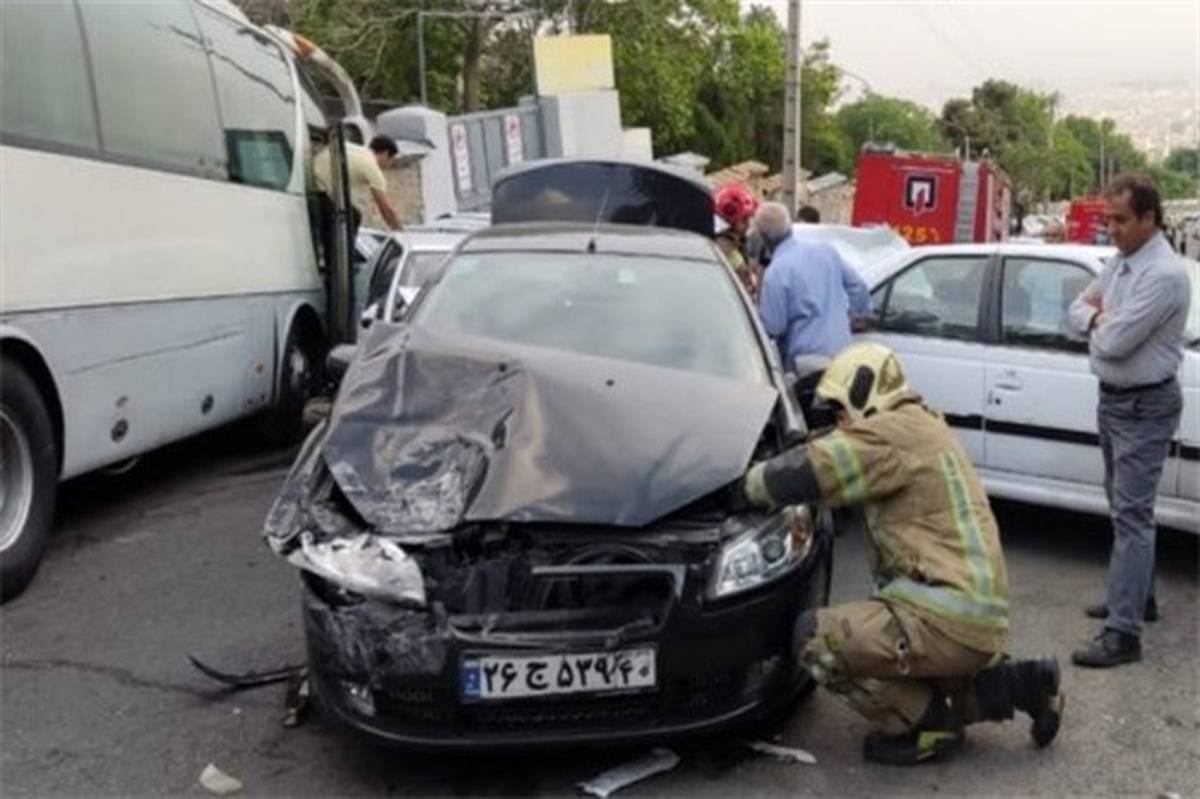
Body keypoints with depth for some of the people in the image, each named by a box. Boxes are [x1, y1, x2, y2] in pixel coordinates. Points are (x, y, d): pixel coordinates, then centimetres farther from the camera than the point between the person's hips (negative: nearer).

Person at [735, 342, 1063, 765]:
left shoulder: (894, 431, -13)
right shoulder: (924, 427, 19)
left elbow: (803, 473, -18)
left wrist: (748, 486, -3)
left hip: (950, 619, -10)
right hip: (981, 618, 10)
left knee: (815, 637, -13)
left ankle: (926, 724, 0)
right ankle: (1014, 682, 18)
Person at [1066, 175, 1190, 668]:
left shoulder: (1164, 274, -21)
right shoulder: (1120, 261, 8)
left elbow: (1115, 342, -25)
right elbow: (1079, 309, 12)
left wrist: (1099, 321, -3)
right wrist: (1101, 317, -9)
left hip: (1144, 407, -9)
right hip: (1112, 400, 9)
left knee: (1131, 513, -10)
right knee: (1125, 506, 19)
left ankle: (1123, 633, -8)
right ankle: (1136, 595, 34)